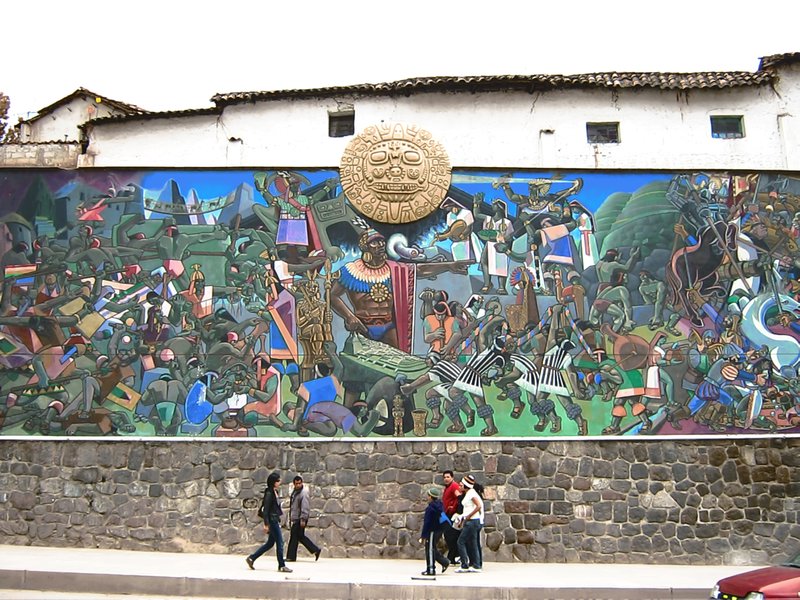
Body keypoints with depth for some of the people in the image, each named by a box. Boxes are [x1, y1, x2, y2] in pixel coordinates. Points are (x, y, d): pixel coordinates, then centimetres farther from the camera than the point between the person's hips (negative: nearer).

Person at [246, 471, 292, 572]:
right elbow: (266, 509, -17)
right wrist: (266, 524, -19)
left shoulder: (275, 492, 13)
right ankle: (281, 566, 5)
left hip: (275, 521, 10)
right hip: (272, 521, -10)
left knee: (270, 543, 15)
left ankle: (251, 558, 22)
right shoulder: (269, 493, -15)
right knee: (280, 543, -3)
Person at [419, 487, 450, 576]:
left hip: (432, 531, -9)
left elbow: (427, 523, -20)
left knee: (430, 549, 1)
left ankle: (431, 569, 5)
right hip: (439, 530, 9)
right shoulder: (440, 505, 7)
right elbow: (442, 518, 15)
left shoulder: (430, 508, -20)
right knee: (432, 549, 20)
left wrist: (423, 536, -16)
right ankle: (445, 562, 16)